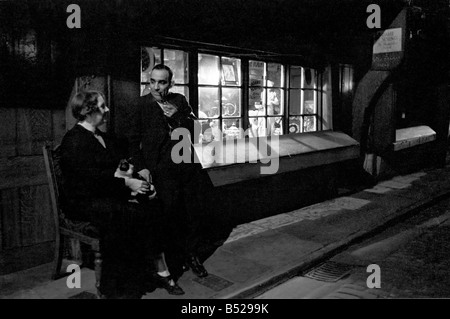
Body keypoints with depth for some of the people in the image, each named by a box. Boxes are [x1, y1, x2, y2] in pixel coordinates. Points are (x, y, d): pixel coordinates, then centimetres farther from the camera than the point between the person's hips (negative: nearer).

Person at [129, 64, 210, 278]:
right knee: (171, 216, -2)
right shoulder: (141, 105, -1)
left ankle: (192, 255, 30)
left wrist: (178, 116, -11)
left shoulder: (180, 101, 9)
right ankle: (175, 261, 18)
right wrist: (141, 167, -6)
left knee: (195, 213, 9)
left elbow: (195, 130, 6)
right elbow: (132, 139, 2)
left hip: (188, 167, 4)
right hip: (161, 171, -4)